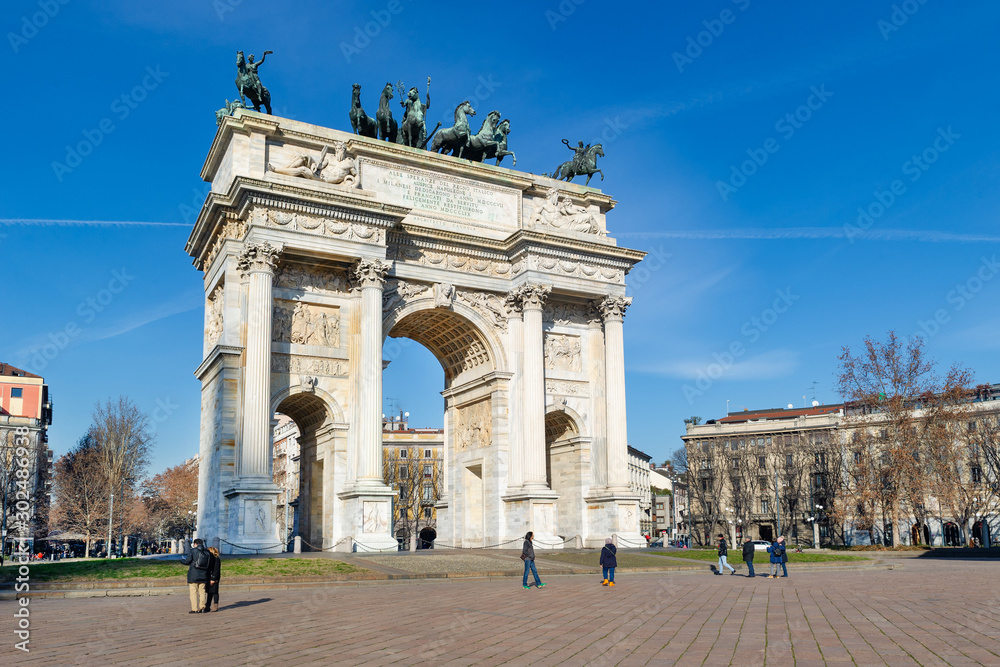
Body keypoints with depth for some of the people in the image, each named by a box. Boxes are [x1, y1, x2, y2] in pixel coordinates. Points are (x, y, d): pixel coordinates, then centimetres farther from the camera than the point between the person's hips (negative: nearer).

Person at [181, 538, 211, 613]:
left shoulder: (192, 551, -7)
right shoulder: (207, 553, 7)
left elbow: (187, 561, -8)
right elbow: (210, 564, 8)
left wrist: (182, 560, 12)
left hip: (193, 575, -4)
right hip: (203, 575, 4)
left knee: (193, 592, 1)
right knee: (202, 591, 11)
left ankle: (195, 609, 0)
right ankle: (202, 607, 10)